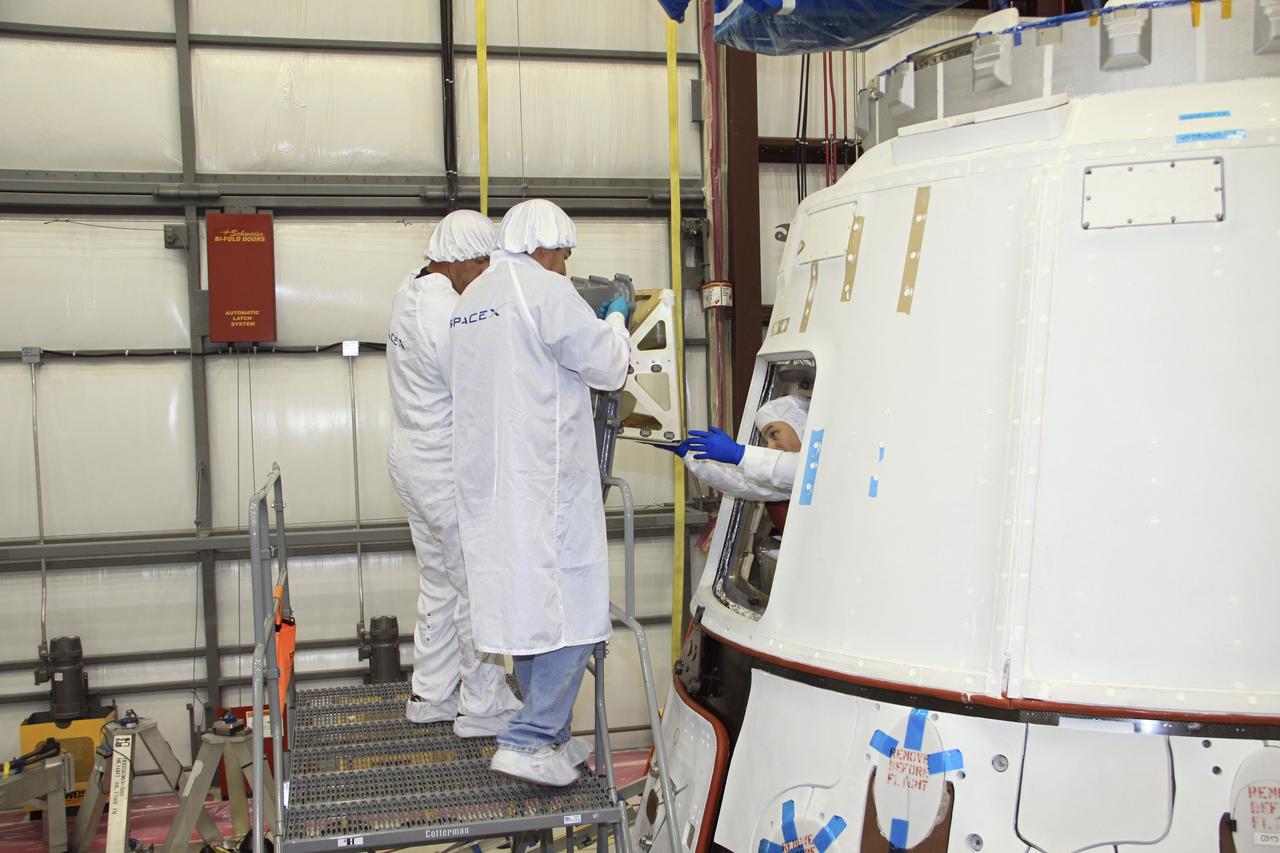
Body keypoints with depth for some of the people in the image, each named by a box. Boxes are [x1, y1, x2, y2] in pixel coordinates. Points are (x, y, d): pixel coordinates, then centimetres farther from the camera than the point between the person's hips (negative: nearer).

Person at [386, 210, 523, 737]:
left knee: (438, 583, 19)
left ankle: (430, 695, 29)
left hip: (410, 457, 10)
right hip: (448, 471, -10)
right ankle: (484, 707, 12)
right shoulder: (449, 317, -25)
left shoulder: (411, 292, 5)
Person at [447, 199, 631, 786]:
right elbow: (607, 365, -6)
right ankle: (527, 742, -6)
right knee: (570, 609, -4)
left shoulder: (472, 298, 17)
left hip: (487, 483, 9)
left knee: (526, 604, 14)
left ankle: (549, 733, 23)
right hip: (543, 484, -9)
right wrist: (615, 319, 13)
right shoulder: (545, 289, -10)